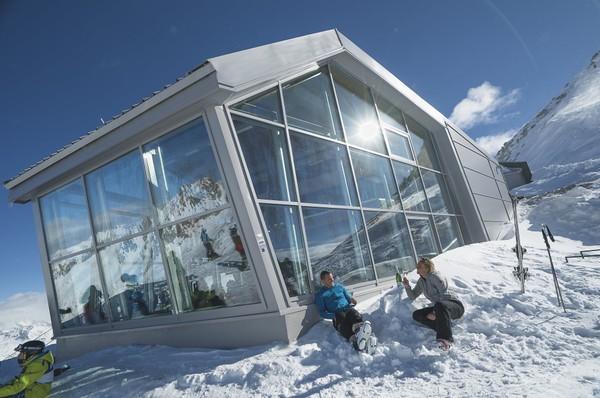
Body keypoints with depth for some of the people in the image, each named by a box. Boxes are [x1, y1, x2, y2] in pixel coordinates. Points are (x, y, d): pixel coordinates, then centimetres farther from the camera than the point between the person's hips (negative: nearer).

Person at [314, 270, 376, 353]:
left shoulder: (339, 286, 27)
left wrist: (352, 300, 0)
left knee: (355, 315, -35)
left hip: (348, 309, 2)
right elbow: (322, 312, 8)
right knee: (344, 325, -37)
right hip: (336, 314, -2)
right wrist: (333, 316, -11)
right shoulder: (320, 295, 16)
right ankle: (355, 340, -64)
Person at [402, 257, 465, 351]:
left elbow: (444, 295, -18)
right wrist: (407, 286, -4)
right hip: (439, 308, 8)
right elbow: (412, 296, 14)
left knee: (440, 305, -41)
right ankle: (444, 329, -17)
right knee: (416, 315, -8)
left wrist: (435, 313, -19)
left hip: (456, 306, -8)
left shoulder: (434, 276, -14)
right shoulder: (421, 282, 10)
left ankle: (446, 338, -43)